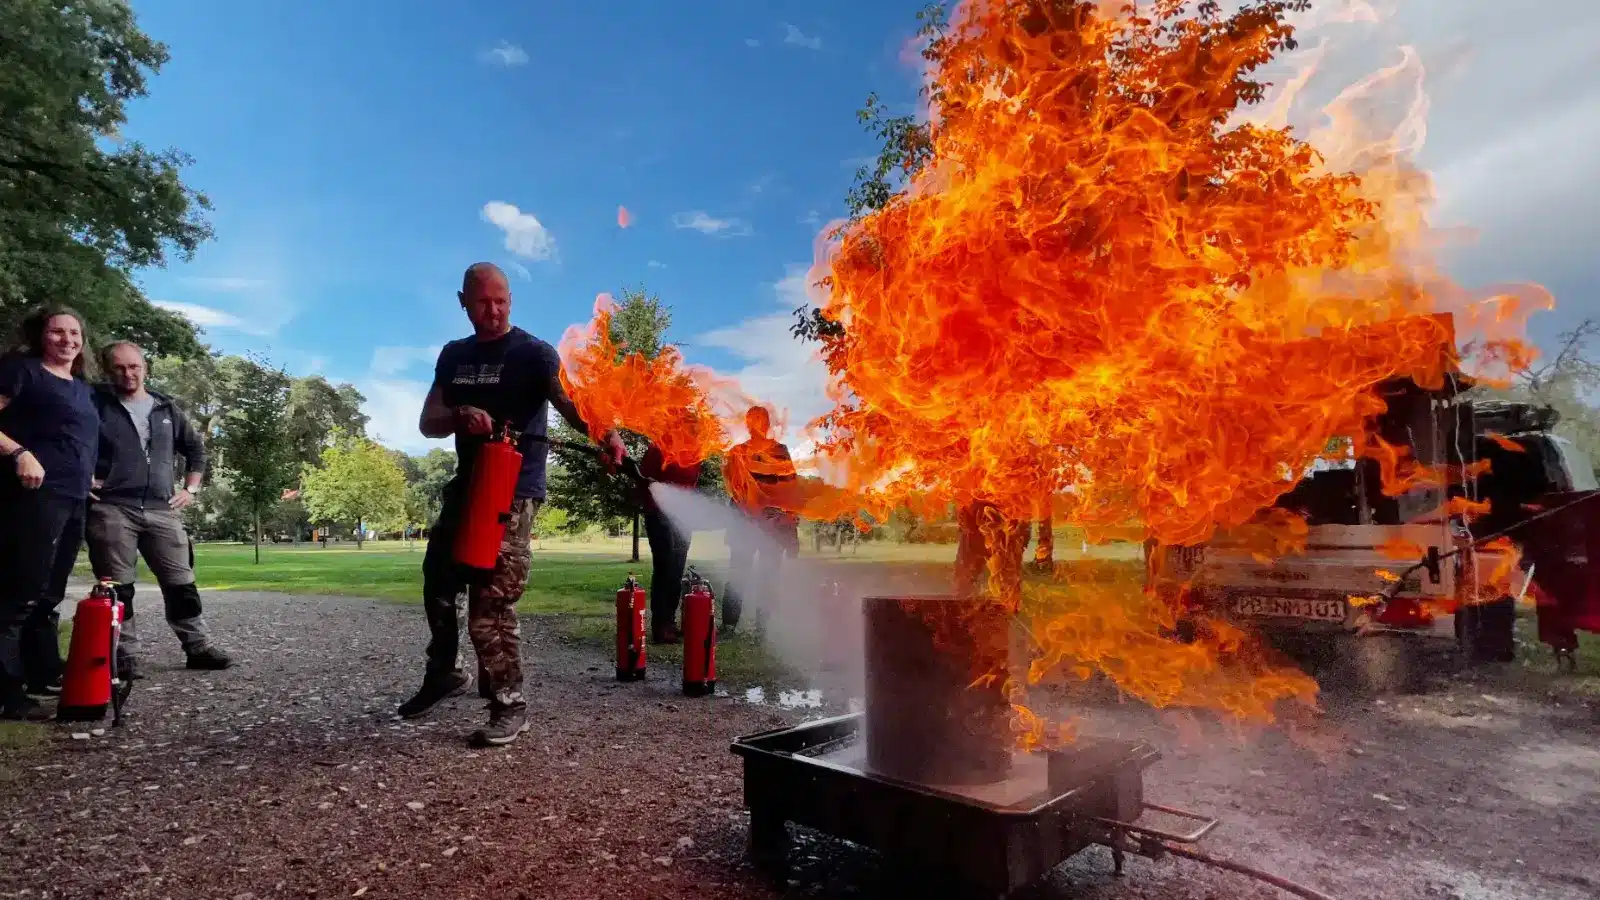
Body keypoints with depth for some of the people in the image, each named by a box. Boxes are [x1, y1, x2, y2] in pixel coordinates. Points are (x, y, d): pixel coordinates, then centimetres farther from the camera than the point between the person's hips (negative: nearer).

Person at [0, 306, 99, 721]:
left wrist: (87, 480, 22)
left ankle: (43, 674, 23)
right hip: (33, 494, -8)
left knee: (48, 592, 14)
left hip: (73, 499, 8)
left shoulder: (81, 386, 22)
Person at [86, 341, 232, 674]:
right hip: (111, 510, -3)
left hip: (162, 510, 3)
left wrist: (190, 489, 16)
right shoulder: (94, 404, 3)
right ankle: (125, 656, 7)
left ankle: (198, 647, 10)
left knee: (181, 582, 4)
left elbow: (196, 448, 25)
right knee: (117, 587, 0)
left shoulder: (167, 409, 15)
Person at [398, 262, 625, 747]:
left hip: (515, 492, -7)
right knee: (438, 580, 18)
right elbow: (427, 422, 7)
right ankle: (443, 672, 42)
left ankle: (509, 705, 2)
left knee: (491, 601, -11)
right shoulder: (453, 356, 11)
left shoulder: (533, 352, -8)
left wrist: (602, 434, -45)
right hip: (467, 485, 7)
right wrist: (459, 415, -16)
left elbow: (567, 401, -24)